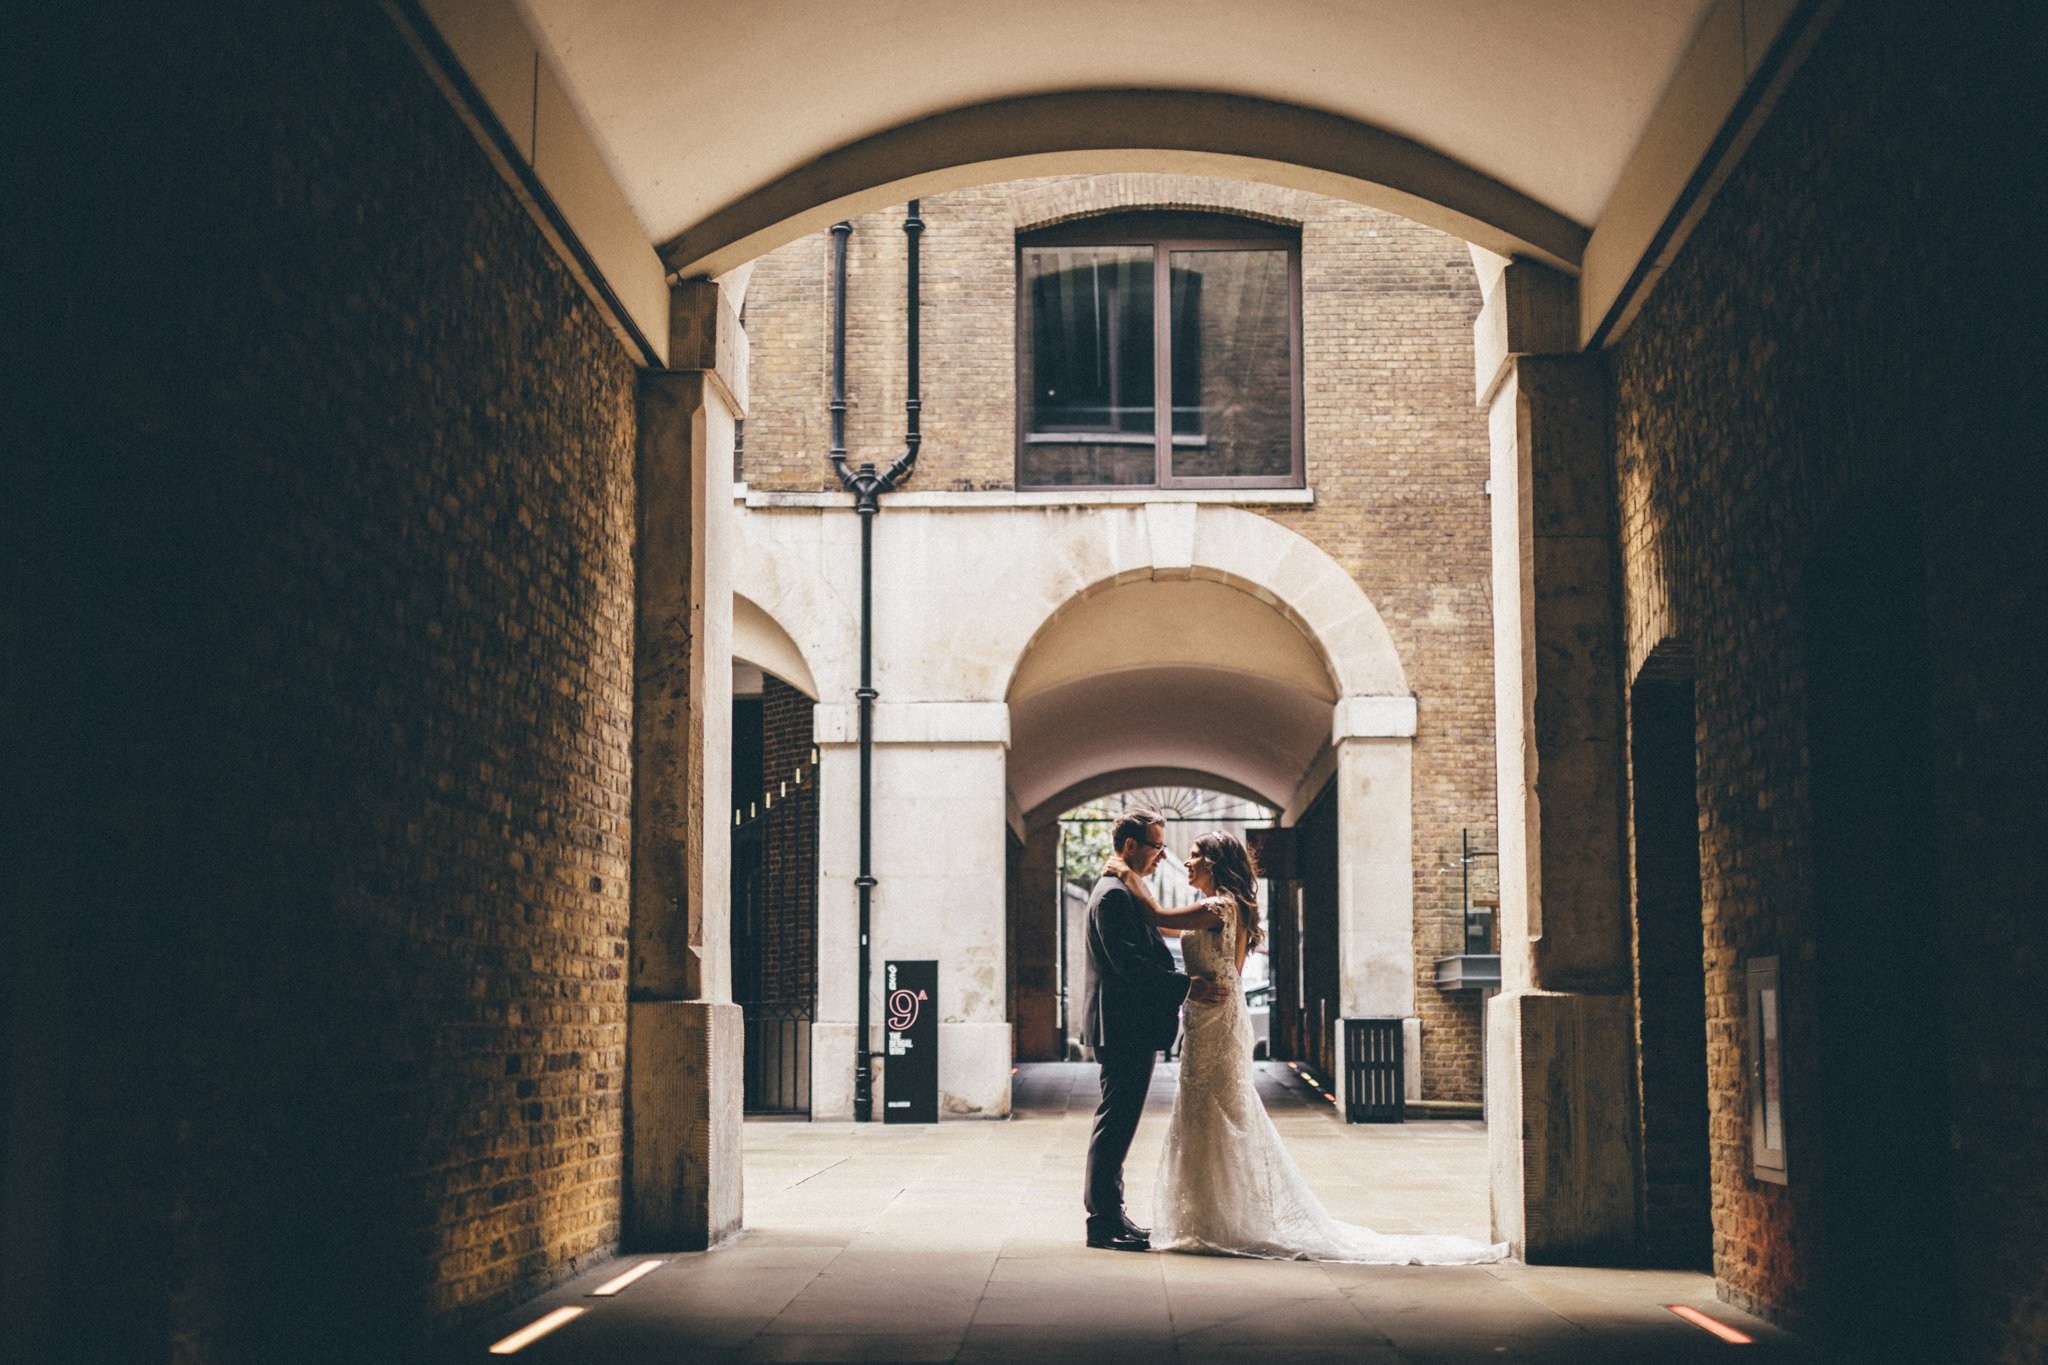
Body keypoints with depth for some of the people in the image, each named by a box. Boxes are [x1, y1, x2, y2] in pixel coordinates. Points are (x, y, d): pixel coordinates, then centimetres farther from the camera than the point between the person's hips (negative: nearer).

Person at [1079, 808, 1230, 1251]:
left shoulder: (1124, 891, 19)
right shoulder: (1114, 894, -16)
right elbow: (1127, 962, -24)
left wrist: (1190, 983, 19)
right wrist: (1186, 987, -26)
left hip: (1131, 1025, 11)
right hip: (1124, 1026, -11)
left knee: (1118, 1121, 14)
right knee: (1117, 1120, -8)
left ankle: (1109, 1214, 20)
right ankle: (1103, 1222, -5)